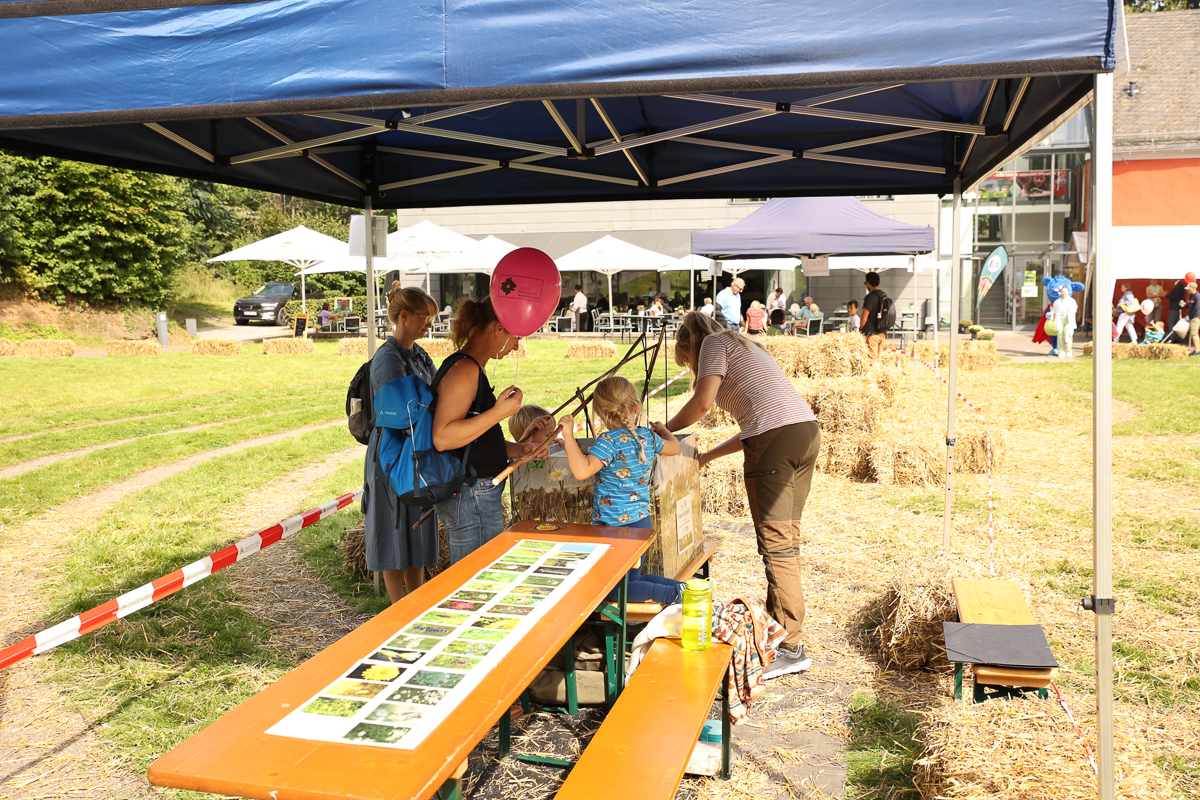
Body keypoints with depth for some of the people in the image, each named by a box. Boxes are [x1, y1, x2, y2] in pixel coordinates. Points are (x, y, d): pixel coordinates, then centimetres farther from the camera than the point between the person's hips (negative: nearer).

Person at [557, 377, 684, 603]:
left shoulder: (610, 441, -20)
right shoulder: (648, 437, 2)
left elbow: (582, 471, -33)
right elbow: (674, 447, 24)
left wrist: (568, 436, -27)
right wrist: (662, 429, 45)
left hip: (614, 527, -7)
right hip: (642, 522, 7)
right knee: (633, 578, 23)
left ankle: (674, 595, -6)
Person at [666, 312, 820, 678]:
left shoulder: (714, 341, 8)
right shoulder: (746, 346, 33)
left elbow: (703, 402, -7)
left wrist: (665, 430, 9)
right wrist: (706, 457, 30)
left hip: (776, 439, -9)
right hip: (807, 429, 9)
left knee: (776, 544, -6)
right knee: (786, 538, 14)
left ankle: (791, 647, -4)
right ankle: (778, 623, 23)